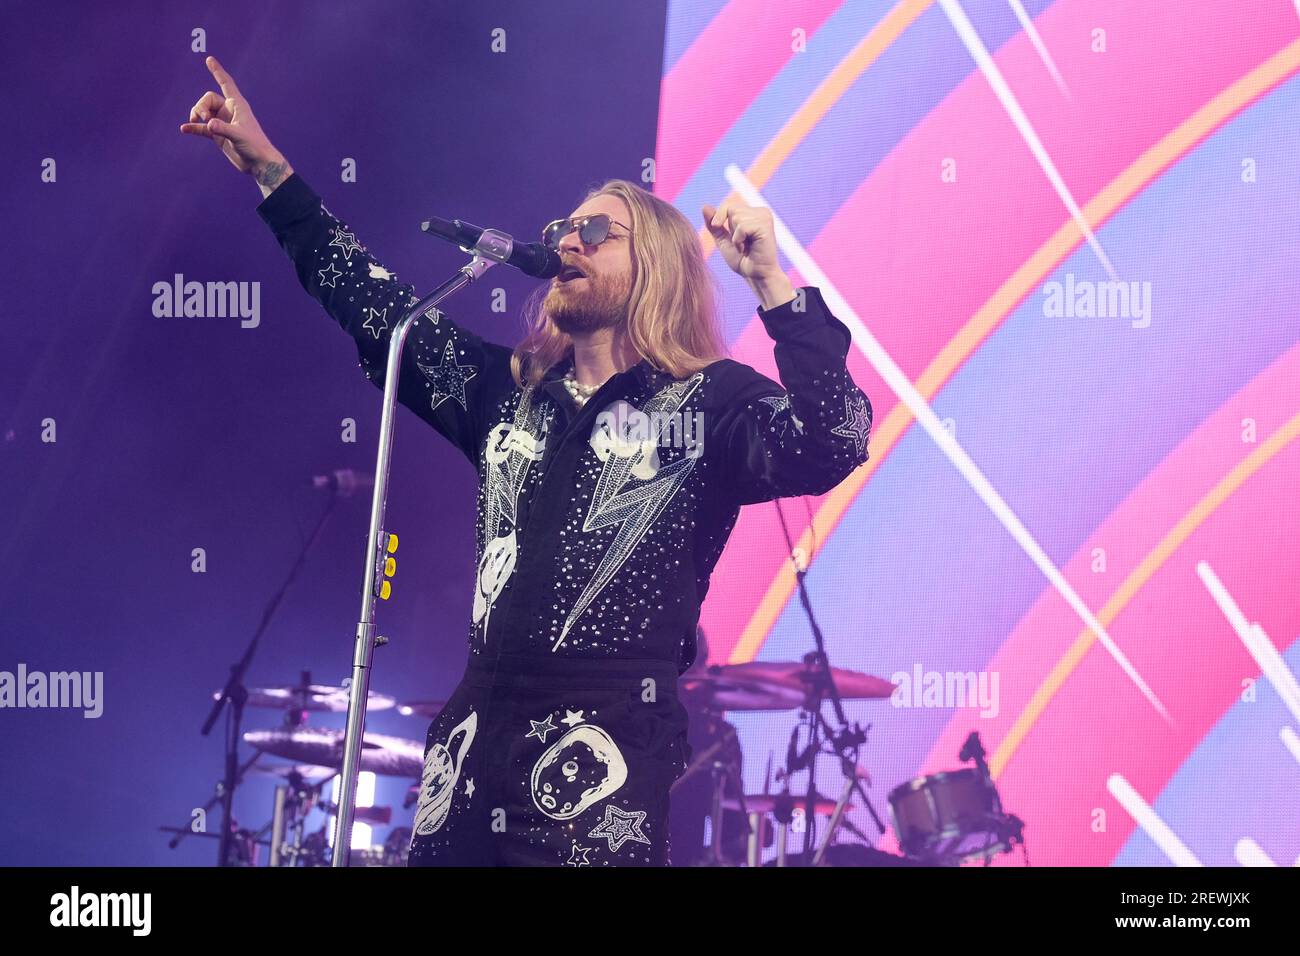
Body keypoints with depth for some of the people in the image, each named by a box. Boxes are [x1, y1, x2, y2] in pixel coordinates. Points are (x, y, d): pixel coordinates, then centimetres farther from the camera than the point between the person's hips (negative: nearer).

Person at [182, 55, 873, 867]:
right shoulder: (508, 391, 17)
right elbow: (376, 307, 23)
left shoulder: (710, 403, 1)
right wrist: (269, 169, 22)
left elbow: (830, 448, -16)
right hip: (474, 743, 6)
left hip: (607, 758, -6)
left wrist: (772, 282, -21)